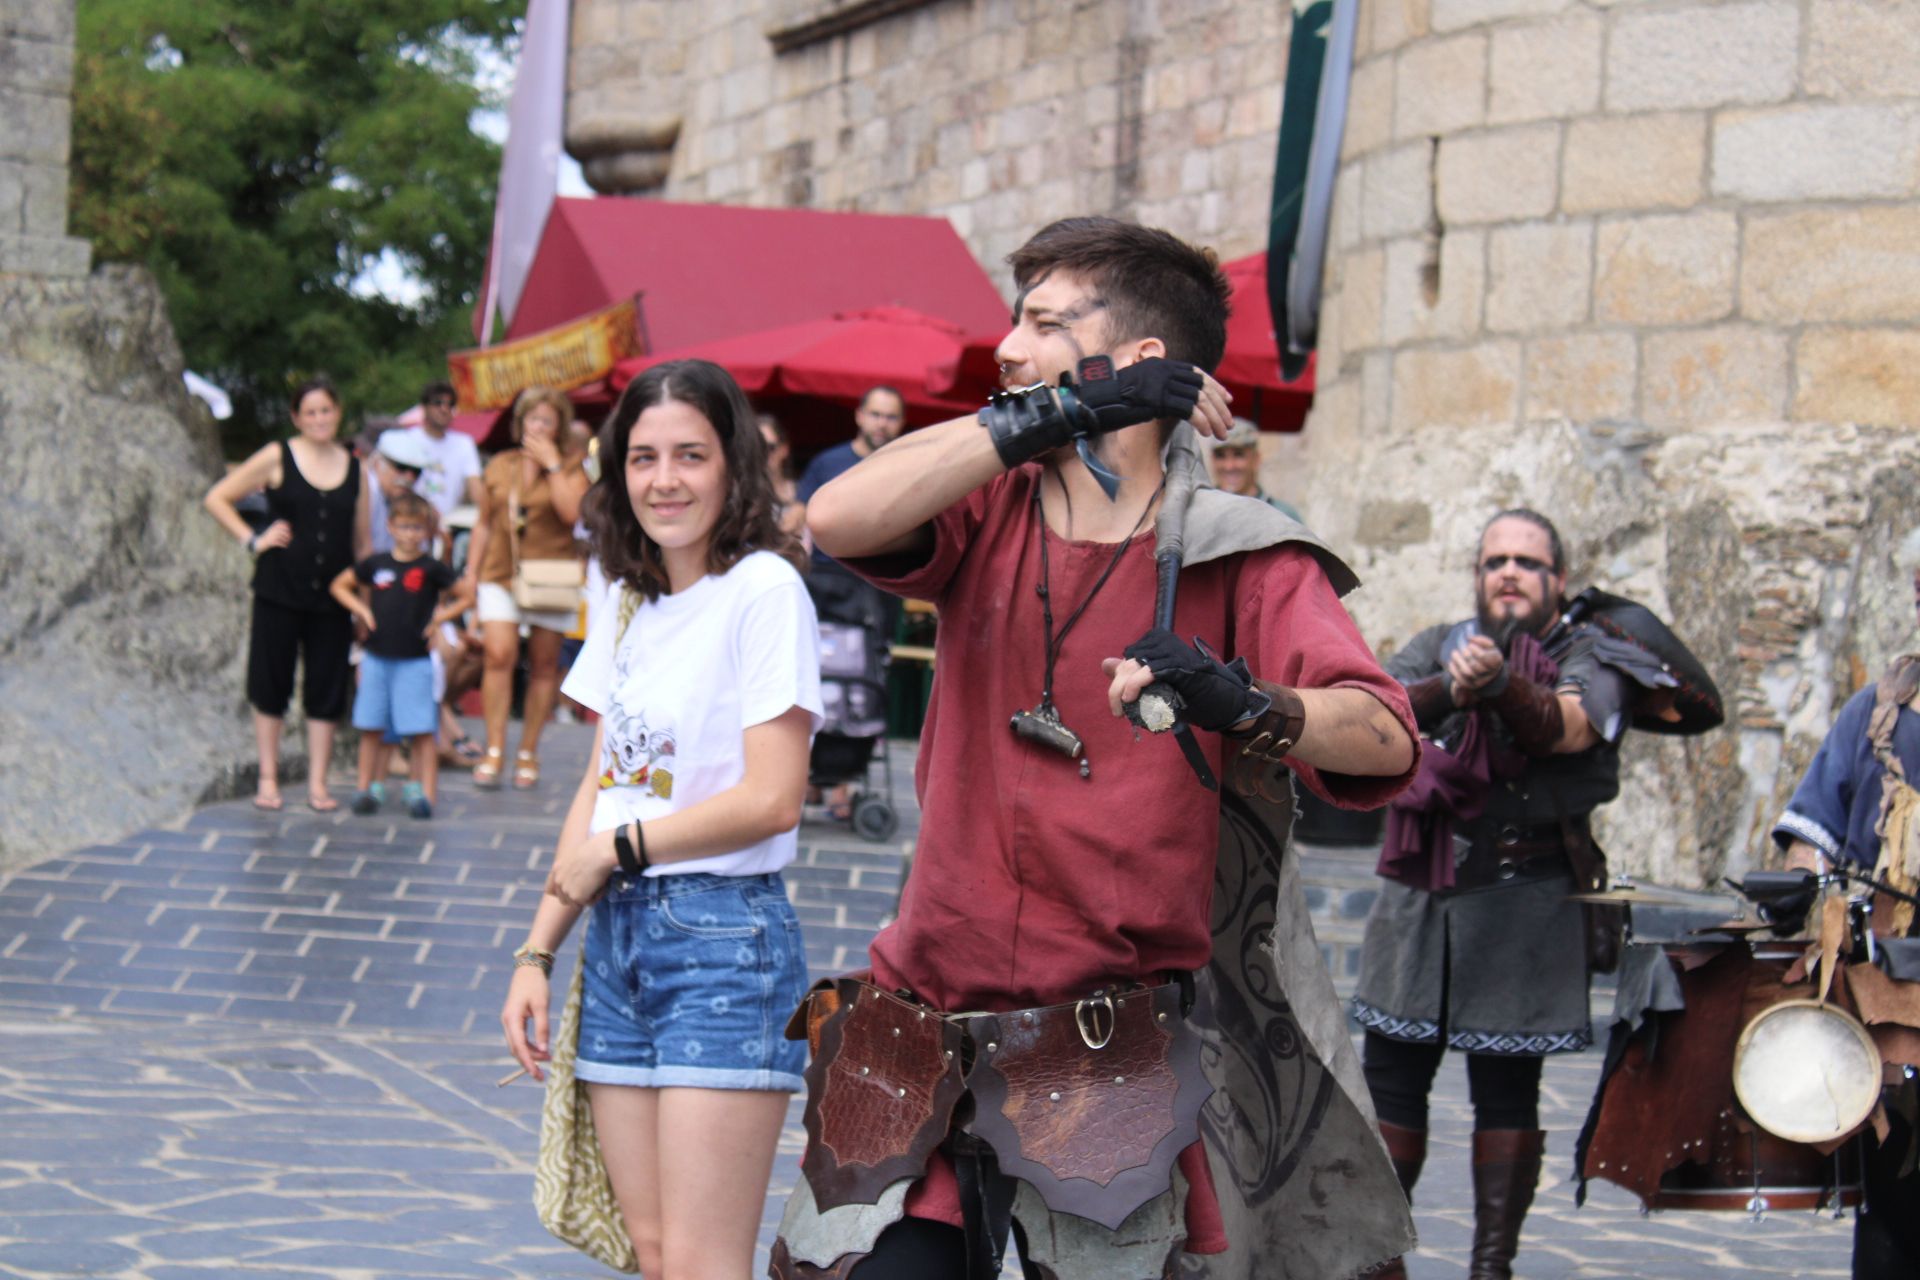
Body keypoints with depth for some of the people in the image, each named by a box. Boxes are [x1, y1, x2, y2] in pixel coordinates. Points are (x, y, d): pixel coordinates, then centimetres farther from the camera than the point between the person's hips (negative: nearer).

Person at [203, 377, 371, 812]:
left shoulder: (354, 469, 8)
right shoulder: (277, 458, -1)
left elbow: (362, 543, 13)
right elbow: (216, 499, 3)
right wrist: (254, 540, -5)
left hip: (332, 597, 2)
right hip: (279, 592, -2)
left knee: (326, 691, 4)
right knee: (271, 684, 3)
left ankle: (318, 783, 10)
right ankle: (268, 779, 12)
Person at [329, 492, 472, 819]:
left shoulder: (432, 569, -2)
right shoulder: (376, 564, 5)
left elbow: (467, 595, 4)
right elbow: (340, 586, 17)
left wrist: (441, 615, -6)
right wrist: (361, 610, 3)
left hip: (415, 660, -3)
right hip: (377, 657, 3)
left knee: (421, 731, -4)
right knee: (370, 728, 8)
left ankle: (425, 792, -1)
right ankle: (366, 788, 16)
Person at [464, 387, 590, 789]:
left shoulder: (571, 467, 2)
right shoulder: (499, 466, 10)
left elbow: (572, 512, -17)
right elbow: (484, 524, 16)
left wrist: (551, 464, -14)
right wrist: (471, 571, 11)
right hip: (501, 574, 1)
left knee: (543, 666, 4)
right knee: (499, 654, -15)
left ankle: (528, 753, 13)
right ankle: (494, 750, -13)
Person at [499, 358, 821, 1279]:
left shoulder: (764, 589, -9)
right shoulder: (629, 608, 15)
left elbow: (772, 798, -15)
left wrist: (618, 849, -5)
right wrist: (536, 954, 11)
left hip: (725, 935, -7)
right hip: (620, 936, 7)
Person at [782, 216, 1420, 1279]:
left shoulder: (1236, 557, -4)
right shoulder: (990, 516, 7)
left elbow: (1385, 740, -17)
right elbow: (838, 520, -14)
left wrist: (1244, 706, -37)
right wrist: (1047, 418, -15)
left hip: (1110, 1067, -3)